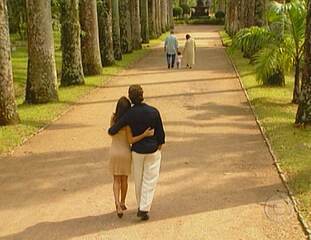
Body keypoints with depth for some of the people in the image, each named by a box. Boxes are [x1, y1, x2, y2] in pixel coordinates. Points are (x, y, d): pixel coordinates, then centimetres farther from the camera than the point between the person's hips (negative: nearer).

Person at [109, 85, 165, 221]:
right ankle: (144, 209, 0)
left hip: (137, 150, 1)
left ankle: (141, 206, 29)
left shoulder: (128, 114, -13)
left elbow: (113, 131, -11)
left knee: (138, 180, 18)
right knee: (149, 181, 6)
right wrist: (160, 144, 13)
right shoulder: (153, 111, -13)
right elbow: (160, 132, -6)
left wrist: (110, 131, 13)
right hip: (153, 150, -1)